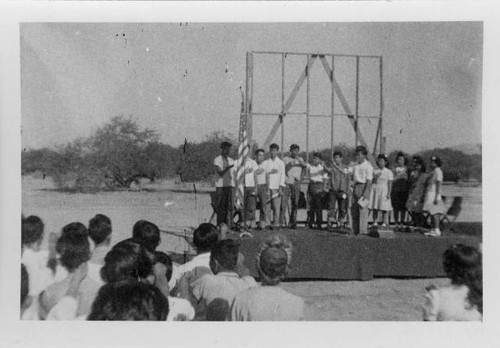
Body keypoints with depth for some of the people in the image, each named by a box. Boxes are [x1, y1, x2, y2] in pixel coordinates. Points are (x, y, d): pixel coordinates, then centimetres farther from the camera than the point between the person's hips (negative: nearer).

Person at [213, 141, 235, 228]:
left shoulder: (231, 160, 17)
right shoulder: (217, 160, -1)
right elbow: (220, 173, -12)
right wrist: (228, 168, -28)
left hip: (230, 186, 5)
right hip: (221, 186, -5)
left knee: (229, 207, 0)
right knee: (221, 207, -3)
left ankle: (229, 226, 1)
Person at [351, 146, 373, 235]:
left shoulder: (368, 166, -7)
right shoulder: (356, 166, 17)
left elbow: (369, 180, -13)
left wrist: (366, 192, -21)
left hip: (364, 186, -8)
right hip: (356, 187, 8)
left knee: (363, 208, -11)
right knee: (354, 208, 7)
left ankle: (363, 230, -11)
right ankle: (355, 230, 13)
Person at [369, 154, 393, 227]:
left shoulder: (389, 172, 2)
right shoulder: (375, 171, 12)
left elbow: (390, 183, -2)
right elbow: (372, 181, 12)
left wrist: (389, 193, -10)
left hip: (384, 190, -3)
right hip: (375, 190, 3)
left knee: (384, 207, -7)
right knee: (375, 207, -1)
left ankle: (385, 222, -2)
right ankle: (375, 222, 4)